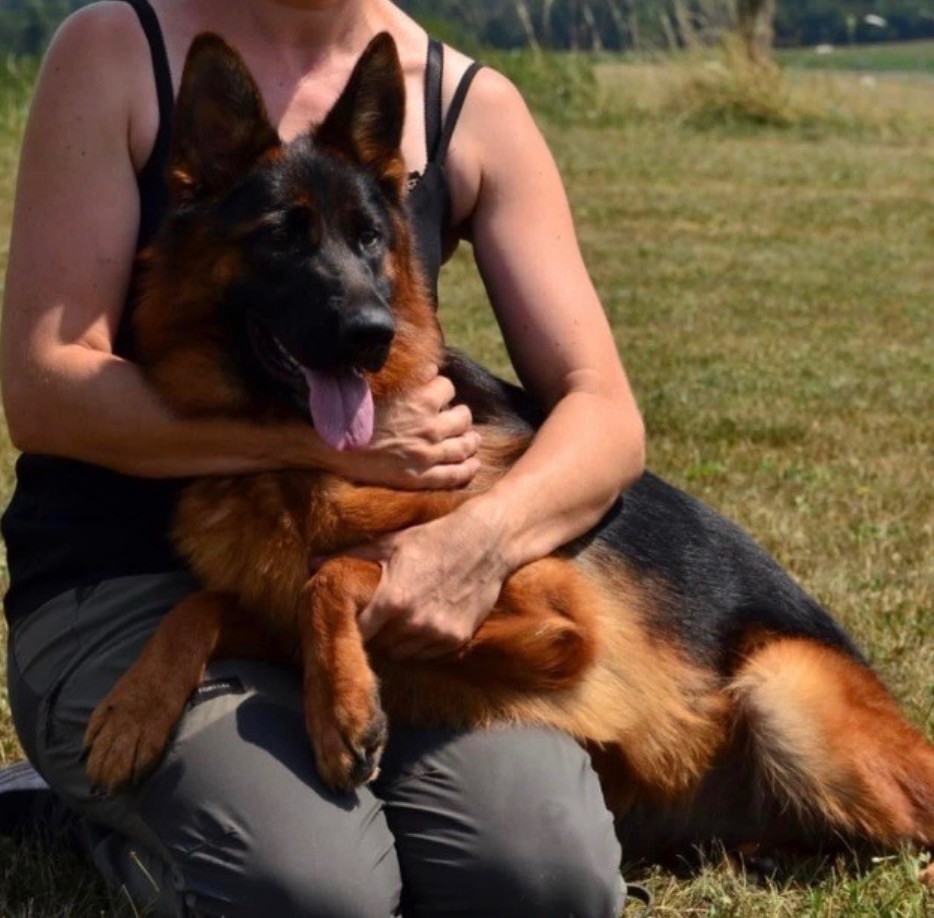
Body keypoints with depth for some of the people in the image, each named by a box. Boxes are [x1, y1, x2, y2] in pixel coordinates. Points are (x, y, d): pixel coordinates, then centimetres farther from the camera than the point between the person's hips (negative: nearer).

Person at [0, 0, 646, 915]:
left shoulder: (474, 107, 4)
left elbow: (603, 416, -1)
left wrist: (483, 536, -23)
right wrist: (325, 440, -21)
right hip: (121, 585, -2)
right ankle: (131, 806, 3)